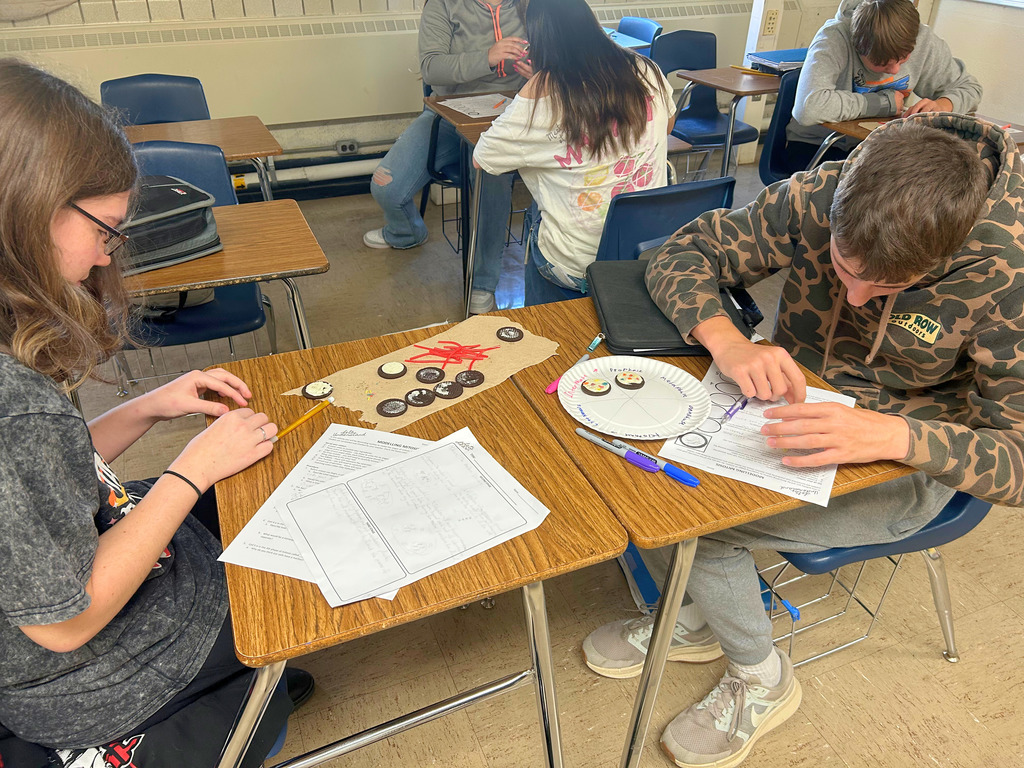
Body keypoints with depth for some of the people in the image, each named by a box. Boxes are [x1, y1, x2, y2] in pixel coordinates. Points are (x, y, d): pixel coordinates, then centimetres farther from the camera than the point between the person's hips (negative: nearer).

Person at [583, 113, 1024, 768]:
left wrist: (894, 435, -43)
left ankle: (761, 679, 8)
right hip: (798, 405, 5)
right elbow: (683, 254, -11)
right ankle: (697, 619, 11)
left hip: (905, 465, -4)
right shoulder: (819, 197, -17)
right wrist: (727, 341, -30)